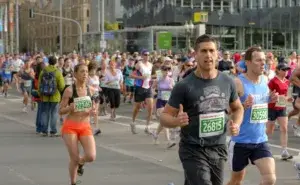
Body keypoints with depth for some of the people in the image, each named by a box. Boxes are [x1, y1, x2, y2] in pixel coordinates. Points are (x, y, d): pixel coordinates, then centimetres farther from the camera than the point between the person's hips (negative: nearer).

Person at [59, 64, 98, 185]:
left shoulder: (91, 90, 2)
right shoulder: (69, 90, -8)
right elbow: (61, 111, -5)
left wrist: (93, 111, -10)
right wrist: (70, 108, -25)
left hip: (85, 127, 3)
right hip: (70, 126, -3)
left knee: (91, 156, -14)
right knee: (74, 159, -5)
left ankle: (80, 163, 22)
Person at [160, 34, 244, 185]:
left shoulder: (227, 82, 1)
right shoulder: (184, 86, -12)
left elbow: (238, 108, 18)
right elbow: (164, 117, -8)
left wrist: (236, 124, -3)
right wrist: (177, 121, -30)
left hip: (218, 149, 5)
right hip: (193, 151, -5)